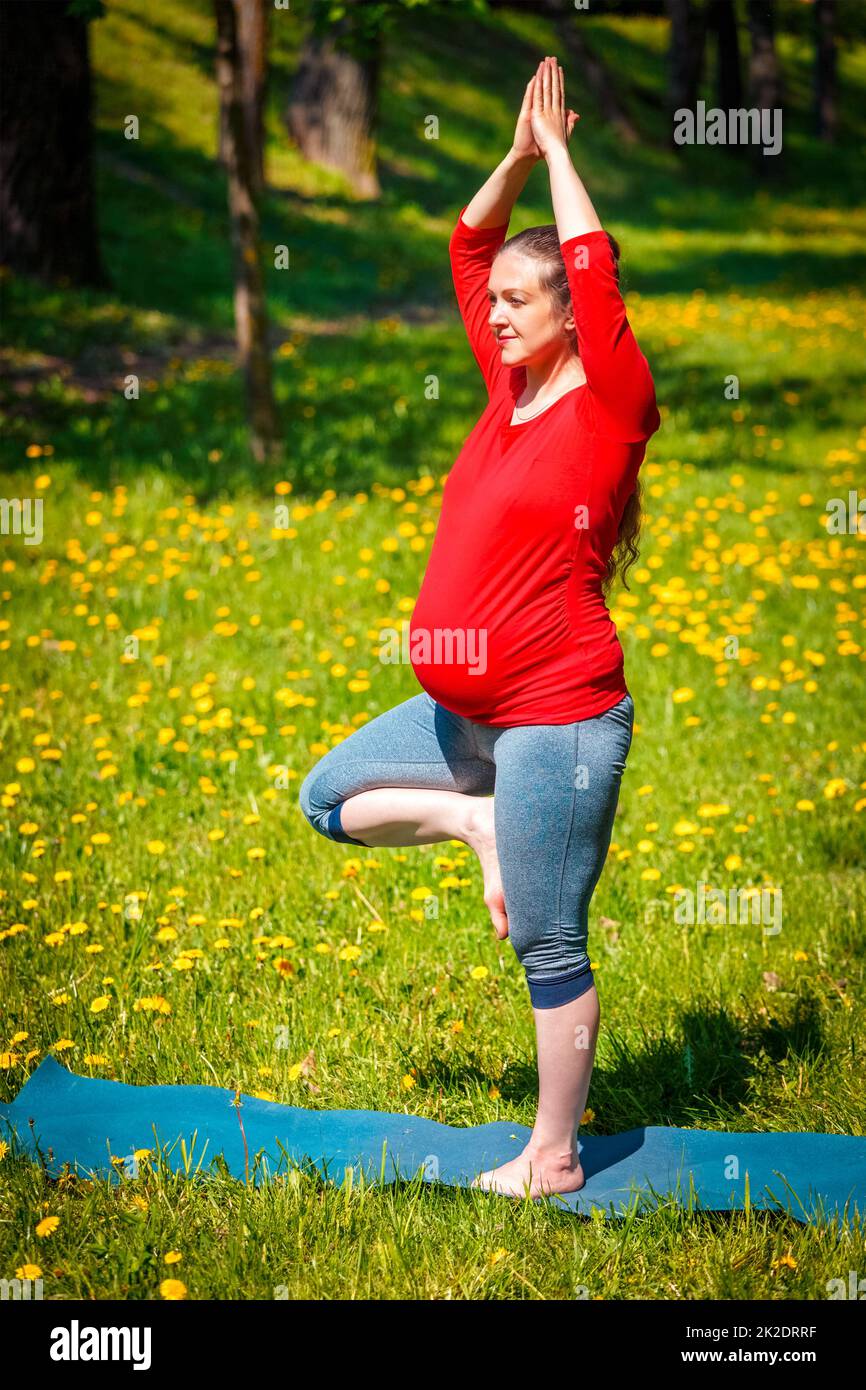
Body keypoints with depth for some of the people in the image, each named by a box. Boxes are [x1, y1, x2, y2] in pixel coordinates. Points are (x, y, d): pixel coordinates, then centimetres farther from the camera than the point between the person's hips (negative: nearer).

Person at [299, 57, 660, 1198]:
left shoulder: (608, 407, -11)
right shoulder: (508, 386, 9)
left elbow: (594, 267, -21)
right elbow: (468, 247, 15)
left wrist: (558, 149, -9)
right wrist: (520, 154, 4)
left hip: (558, 718, -8)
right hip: (464, 709, 8)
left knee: (550, 951, 1)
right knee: (328, 799, 15)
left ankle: (554, 1157, 14)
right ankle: (484, 824, 16)